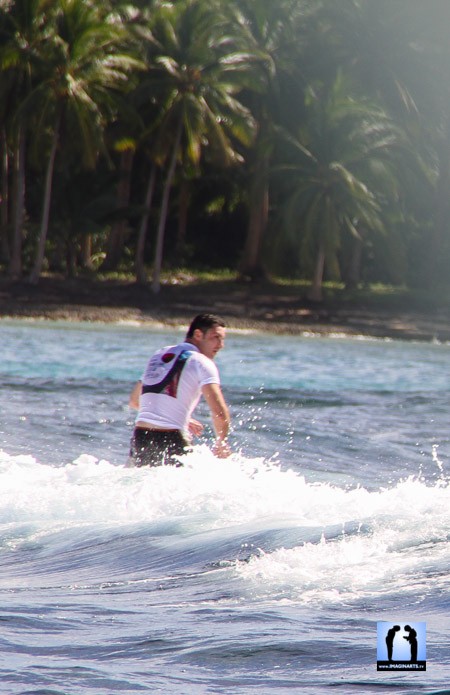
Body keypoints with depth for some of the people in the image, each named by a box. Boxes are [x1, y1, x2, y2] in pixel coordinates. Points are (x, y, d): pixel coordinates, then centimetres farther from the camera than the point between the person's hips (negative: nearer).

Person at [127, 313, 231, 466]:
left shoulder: (159, 355, 19)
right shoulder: (201, 363, -2)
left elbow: (134, 401, 29)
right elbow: (219, 411, -14)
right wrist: (222, 444, 3)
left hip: (140, 436, 6)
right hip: (171, 440, -6)